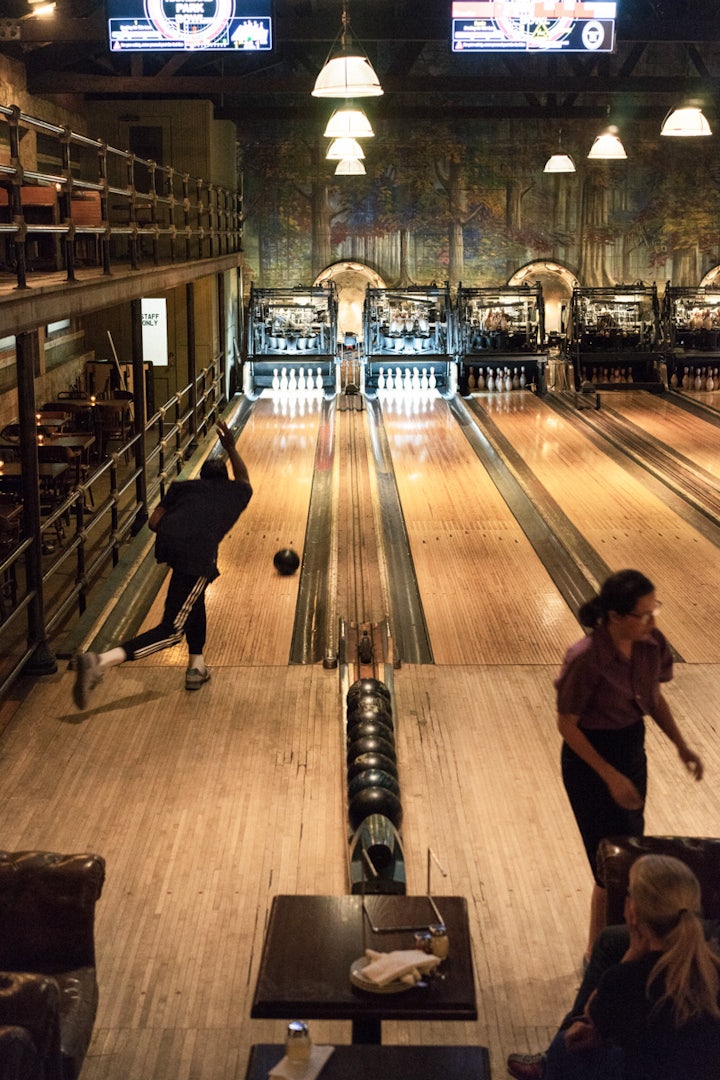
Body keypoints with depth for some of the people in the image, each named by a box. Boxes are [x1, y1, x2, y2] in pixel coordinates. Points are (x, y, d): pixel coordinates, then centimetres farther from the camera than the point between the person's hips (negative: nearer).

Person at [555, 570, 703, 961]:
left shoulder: (652, 644, -9)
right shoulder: (585, 659, -28)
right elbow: (567, 725, -19)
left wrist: (681, 746, 0)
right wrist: (610, 776, -20)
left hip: (632, 751, 7)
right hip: (591, 759, -6)